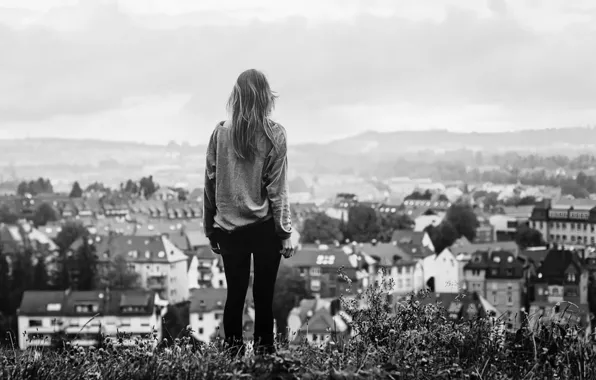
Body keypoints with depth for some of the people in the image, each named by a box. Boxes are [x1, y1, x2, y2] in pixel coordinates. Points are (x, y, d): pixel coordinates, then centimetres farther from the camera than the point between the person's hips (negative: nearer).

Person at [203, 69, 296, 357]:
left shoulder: (220, 133, -2)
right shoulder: (273, 135, -8)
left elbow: (210, 184, 3)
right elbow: (277, 189, -7)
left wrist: (211, 229, 12)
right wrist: (286, 232, -1)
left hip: (229, 228, 2)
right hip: (265, 228, -2)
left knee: (235, 295, 10)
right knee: (263, 296, 5)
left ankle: (233, 356, 11)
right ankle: (263, 354, 7)